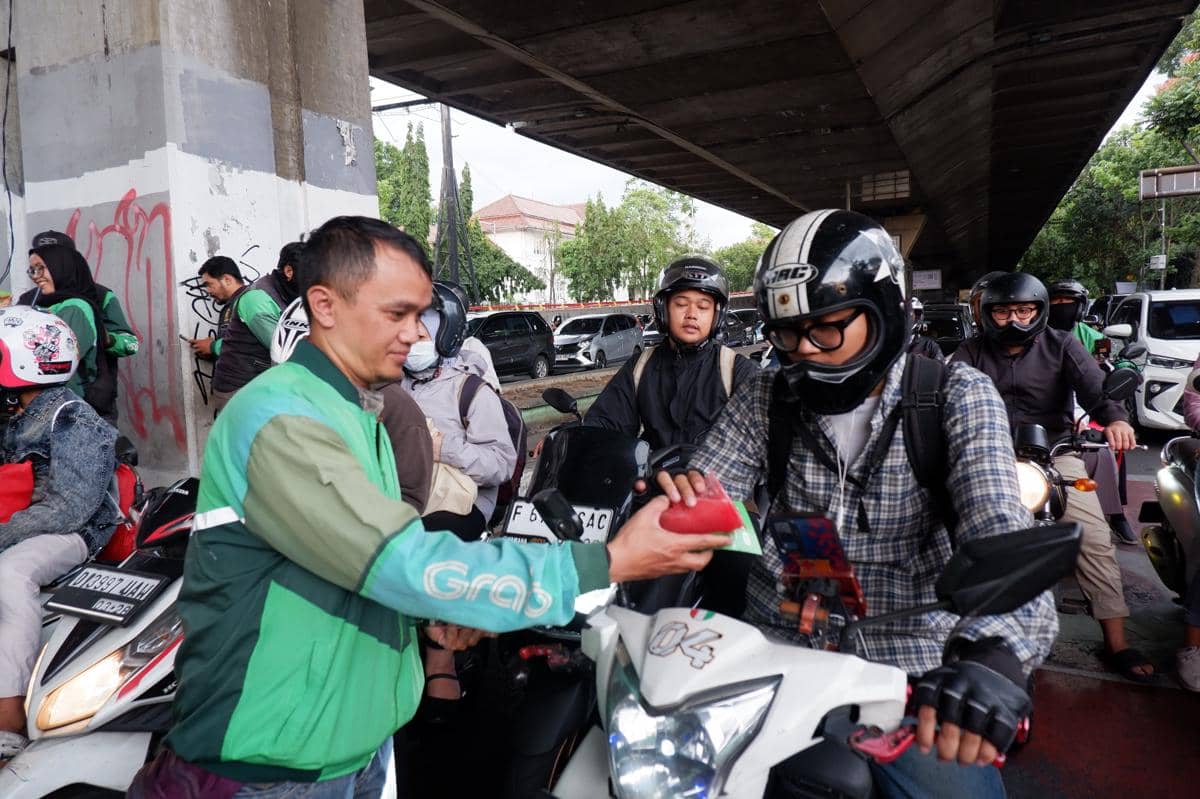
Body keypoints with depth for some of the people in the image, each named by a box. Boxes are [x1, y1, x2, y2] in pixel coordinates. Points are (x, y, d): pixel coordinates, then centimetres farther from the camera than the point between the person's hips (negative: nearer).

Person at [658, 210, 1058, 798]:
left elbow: (998, 531, -19)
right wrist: (676, 499, -30)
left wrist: (992, 650, -38)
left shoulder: (957, 396, -6)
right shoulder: (765, 398, 1)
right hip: (776, 640, 1)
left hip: (911, 658, -1)